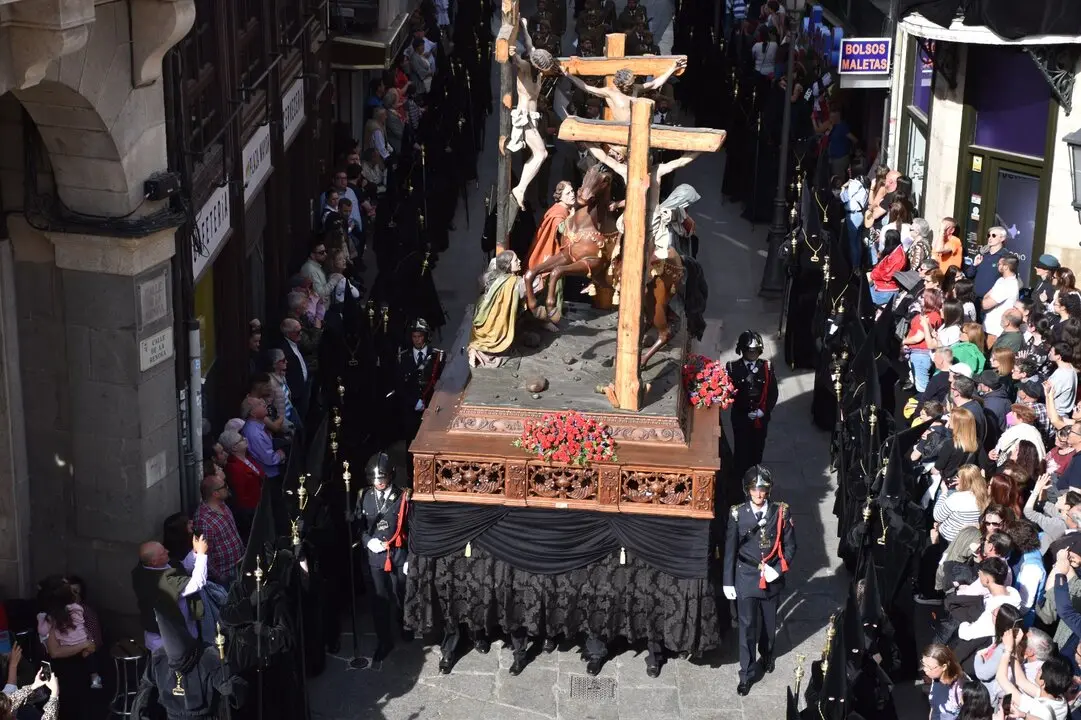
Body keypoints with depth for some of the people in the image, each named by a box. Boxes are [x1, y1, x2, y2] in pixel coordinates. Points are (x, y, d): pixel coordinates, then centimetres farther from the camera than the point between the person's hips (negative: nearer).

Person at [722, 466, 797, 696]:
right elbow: (730, 549, -4)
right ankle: (747, 674, 11)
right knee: (747, 626, 1)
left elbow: (789, 546, -1)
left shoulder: (781, 512, -9)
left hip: (773, 579, 2)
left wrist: (777, 570, -14)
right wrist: (728, 582, -3)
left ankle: (767, 655, 47)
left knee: (769, 622, 20)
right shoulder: (737, 513, -11)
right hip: (746, 578, -1)